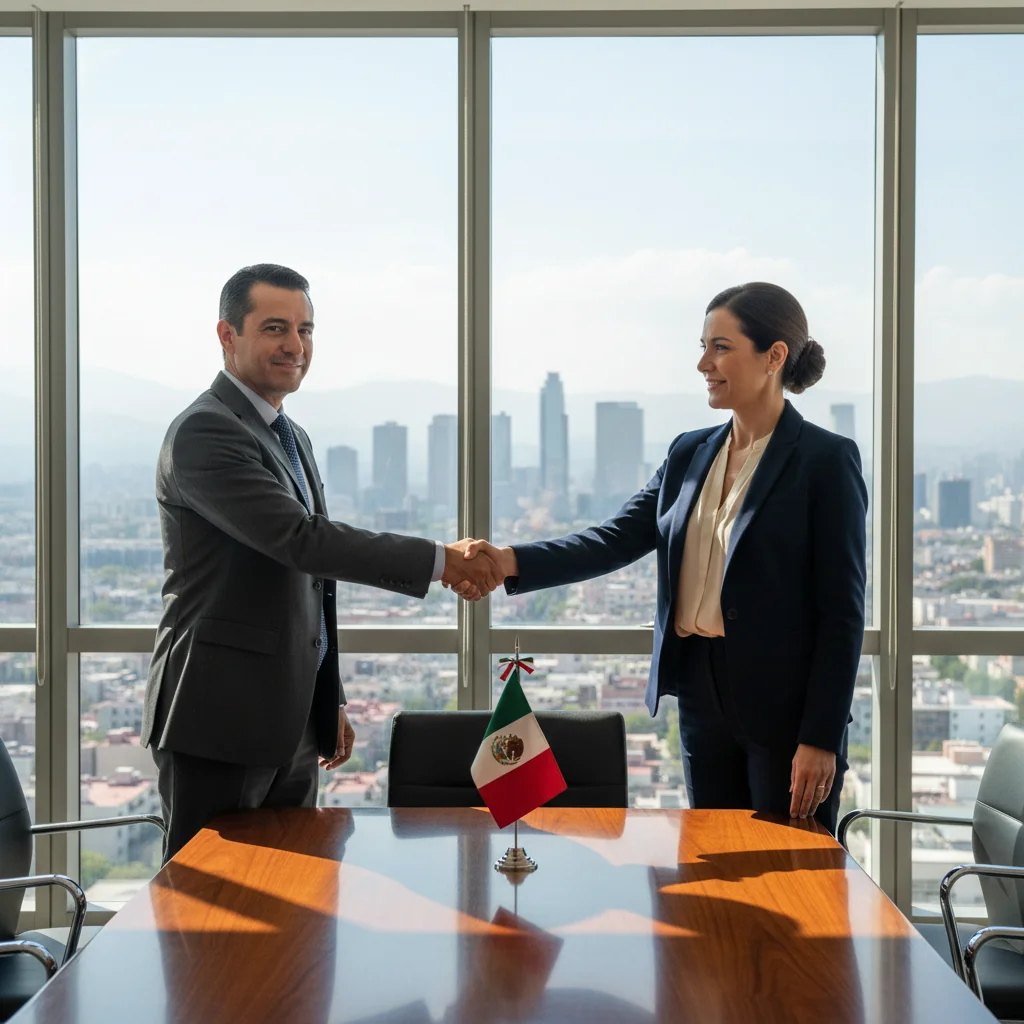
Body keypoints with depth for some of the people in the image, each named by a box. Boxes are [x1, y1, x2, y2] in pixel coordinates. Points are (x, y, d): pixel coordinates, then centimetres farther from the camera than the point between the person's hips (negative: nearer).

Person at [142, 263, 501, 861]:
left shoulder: (292, 437, 17)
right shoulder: (204, 432, -14)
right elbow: (300, 539, -25)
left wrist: (331, 702, 22)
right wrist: (439, 562, -25)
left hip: (292, 725, 9)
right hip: (220, 724, -9)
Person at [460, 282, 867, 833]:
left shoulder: (825, 460, -9)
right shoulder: (690, 454, 9)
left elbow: (842, 610, -11)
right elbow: (617, 538, 0)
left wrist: (821, 740, -14)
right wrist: (510, 561, -15)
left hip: (785, 710, -6)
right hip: (704, 700, 6)